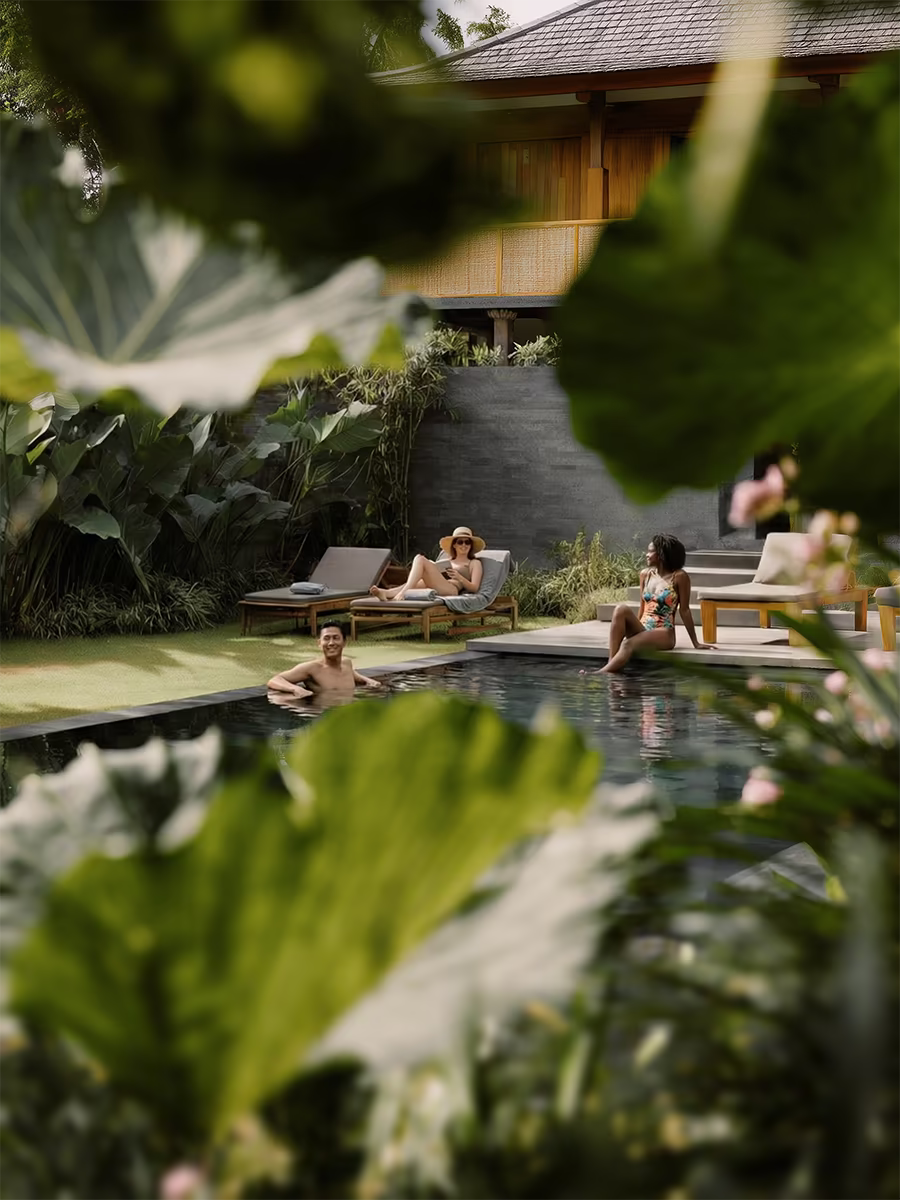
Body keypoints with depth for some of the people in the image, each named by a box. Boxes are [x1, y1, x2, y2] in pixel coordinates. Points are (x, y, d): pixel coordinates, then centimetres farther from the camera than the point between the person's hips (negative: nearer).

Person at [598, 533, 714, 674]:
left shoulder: (679, 577, -6)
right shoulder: (645, 575, 10)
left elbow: (684, 610, -3)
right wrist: (635, 629, 16)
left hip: (664, 633, -5)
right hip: (643, 630, 5)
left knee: (628, 644, -34)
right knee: (621, 609, -26)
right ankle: (611, 663, -33)